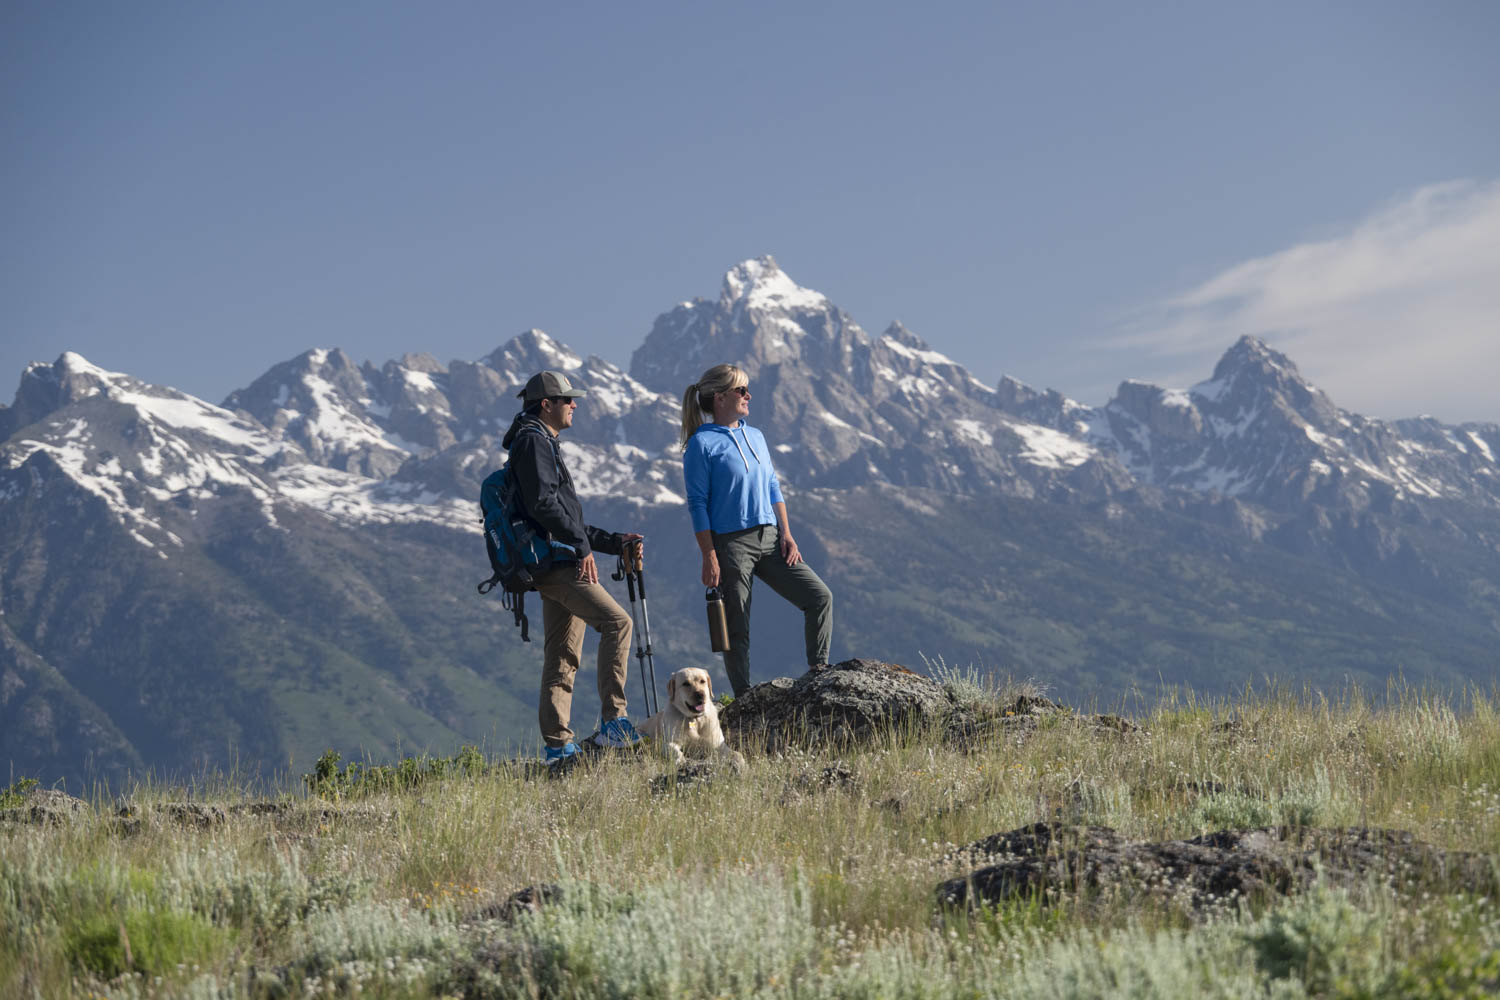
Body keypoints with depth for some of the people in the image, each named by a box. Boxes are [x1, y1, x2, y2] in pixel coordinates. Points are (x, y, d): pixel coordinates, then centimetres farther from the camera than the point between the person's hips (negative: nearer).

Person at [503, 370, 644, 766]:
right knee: (616, 621, -18)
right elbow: (542, 503, -19)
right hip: (556, 562, -11)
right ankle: (612, 722, -21)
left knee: (562, 658, 9)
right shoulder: (532, 441, -5)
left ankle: (558, 744, 9)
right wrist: (582, 546, -19)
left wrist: (613, 542, 25)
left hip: (560, 565, 11)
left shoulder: (544, 444, 28)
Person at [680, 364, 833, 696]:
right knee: (736, 629, -1)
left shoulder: (755, 437, 14)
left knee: (819, 596, -4)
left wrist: (786, 534, 7)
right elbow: (698, 504, -9)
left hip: (769, 539, 6)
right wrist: (709, 557, -14)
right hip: (731, 542, -6)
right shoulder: (702, 444, -6)